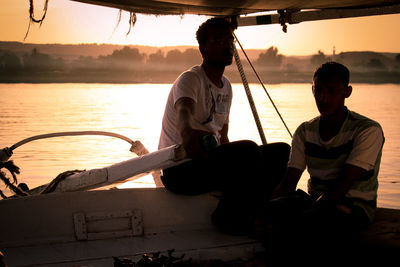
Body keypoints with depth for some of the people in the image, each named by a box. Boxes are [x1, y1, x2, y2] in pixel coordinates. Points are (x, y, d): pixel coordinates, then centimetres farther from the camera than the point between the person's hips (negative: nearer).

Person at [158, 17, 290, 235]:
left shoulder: (226, 87, 17)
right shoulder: (190, 79, -10)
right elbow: (183, 111, -34)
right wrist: (187, 133, -58)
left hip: (211, 164, 9)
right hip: (181, 170, -8)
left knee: (281, 150, 1)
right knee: (248, 149, -32)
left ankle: (253, 211, 2)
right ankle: (227, 218, -13)